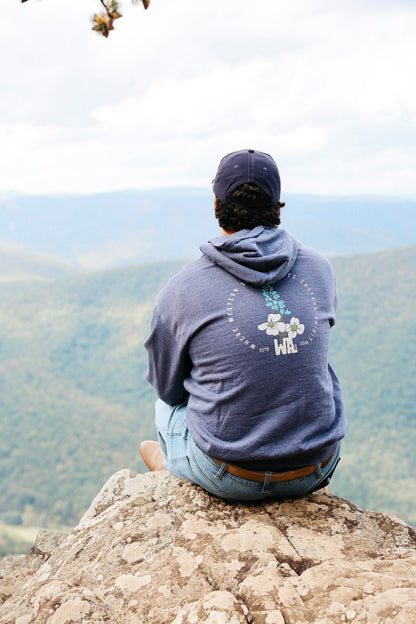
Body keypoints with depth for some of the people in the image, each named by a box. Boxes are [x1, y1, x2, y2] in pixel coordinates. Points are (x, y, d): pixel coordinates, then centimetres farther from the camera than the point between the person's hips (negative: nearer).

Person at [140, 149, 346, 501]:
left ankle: (173, 466, 53)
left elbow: (166, 386, 3)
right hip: (317, 467, 3)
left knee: (168, 402, 27)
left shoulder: (181, 290, -12)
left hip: (232, 479, -3)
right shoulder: (320, 268, -2)